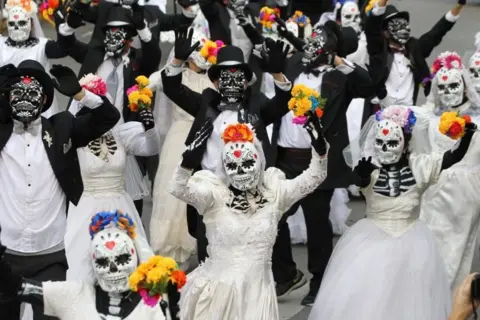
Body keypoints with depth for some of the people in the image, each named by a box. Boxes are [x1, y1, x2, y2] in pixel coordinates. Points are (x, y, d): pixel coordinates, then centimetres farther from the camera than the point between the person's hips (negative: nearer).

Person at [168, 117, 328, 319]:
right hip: (219, 289, -2)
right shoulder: (215, 194, -9)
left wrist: (319, 150, -23)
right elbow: (178, 189, -24)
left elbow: (314, 177, -4)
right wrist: (188, 162, -43)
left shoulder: (274, 192, -1)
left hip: (257, 290, 2)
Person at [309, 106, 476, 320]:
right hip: (372, 239, -1)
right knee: (364, 298, -2)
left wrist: (466, 136, -25)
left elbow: (454, 157, -7)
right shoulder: (370, 169, -11)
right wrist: (362, 172, -56)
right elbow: (360, 179, -33)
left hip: (410, 241, 1)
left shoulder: (419, 165, -5)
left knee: (408, 299, 3)